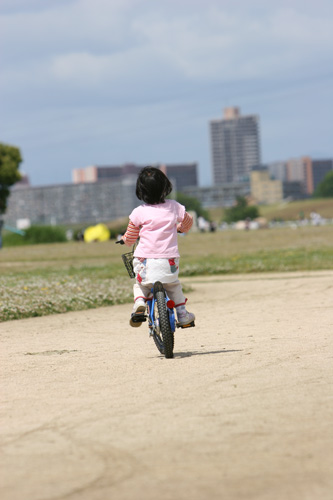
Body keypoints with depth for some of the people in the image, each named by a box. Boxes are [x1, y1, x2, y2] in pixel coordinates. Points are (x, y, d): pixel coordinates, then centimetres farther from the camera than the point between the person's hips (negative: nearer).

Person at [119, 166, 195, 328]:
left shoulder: (138, 213, -4)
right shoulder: (174, 207, 2)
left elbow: (129, 239, 7)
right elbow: (188, 222, 22)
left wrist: (124, 239, 31)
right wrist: (179, 228, 45)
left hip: (145, 261, -2)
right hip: (169, 259, 2)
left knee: (140, 284, 24)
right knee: (174, 285, 28)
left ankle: (139, 303, -2)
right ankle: (182, 315, 25)